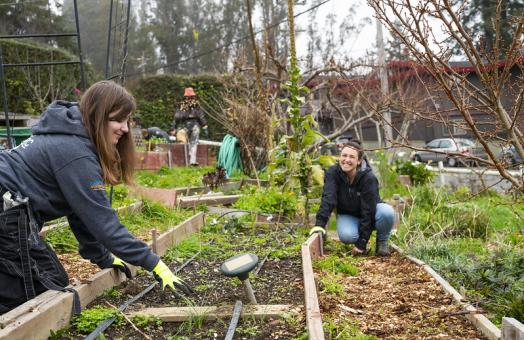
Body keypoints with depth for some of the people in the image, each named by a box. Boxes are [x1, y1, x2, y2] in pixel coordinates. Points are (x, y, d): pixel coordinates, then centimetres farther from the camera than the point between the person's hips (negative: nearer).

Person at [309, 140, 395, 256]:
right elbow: (328, 198, -29)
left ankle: (382, 242, -5)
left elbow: (368, 211, -26)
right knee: (346, 236, -34)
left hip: (370, 214, -1)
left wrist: (361, 244, -27)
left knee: (387, 211, -34)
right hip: (347, 215, 1)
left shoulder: (368, 178, -26)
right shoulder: (333, 172, -18)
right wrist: (320, 224, -44)